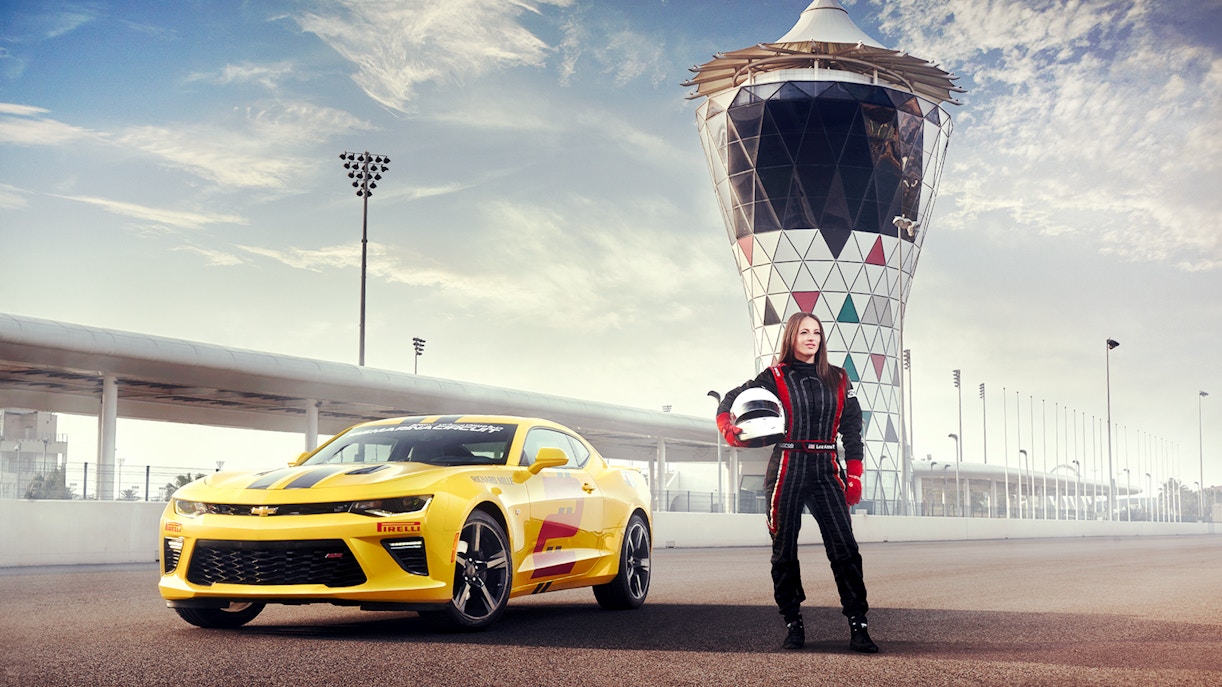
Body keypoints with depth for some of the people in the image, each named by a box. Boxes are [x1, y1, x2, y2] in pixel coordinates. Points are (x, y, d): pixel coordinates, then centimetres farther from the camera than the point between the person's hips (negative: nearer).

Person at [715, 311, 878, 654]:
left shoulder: (837, 380, 11)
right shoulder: (776, 377, 4)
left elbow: (852, 429, 11)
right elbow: (730, 400, 8)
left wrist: (854, 476, 3)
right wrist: (729, 430, -13)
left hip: (825, 470, 1)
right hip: (787, 468, -1)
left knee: (845, 547, -10)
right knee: (785, 549, 3)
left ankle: (858, 627, -9)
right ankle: (793, 625, 14)